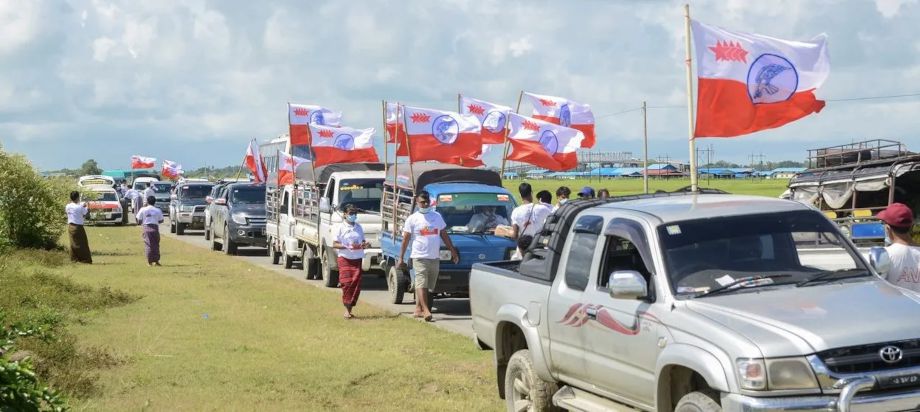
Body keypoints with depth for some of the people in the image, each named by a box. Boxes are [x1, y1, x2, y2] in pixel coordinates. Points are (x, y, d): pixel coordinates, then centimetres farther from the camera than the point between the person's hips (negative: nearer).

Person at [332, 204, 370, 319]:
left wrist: (365, 244, -2)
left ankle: (350, 307, 7)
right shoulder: (340, 227, -1)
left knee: (356, 283, -2)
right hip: (344, 259, -4)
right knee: (347, 283, -11)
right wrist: (347, 246, -20)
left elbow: (363, 241, 22)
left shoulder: (359, 227, 14)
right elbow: (334, 245, -5)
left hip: (357, 259, 4)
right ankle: (347, 309, -6)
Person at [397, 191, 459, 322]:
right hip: (420, 257, -5)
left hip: (435, 257, 5)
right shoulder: (412, 219, 0)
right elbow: (405, 240, 0)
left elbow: (444, 235, 18)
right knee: (421, 284, -14)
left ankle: (418, 309, 17)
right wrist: (400, 258, -5)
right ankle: (426, 310, -20)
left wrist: (453, 251, 13)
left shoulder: (437, 216, 12)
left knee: (428, 285, 9)